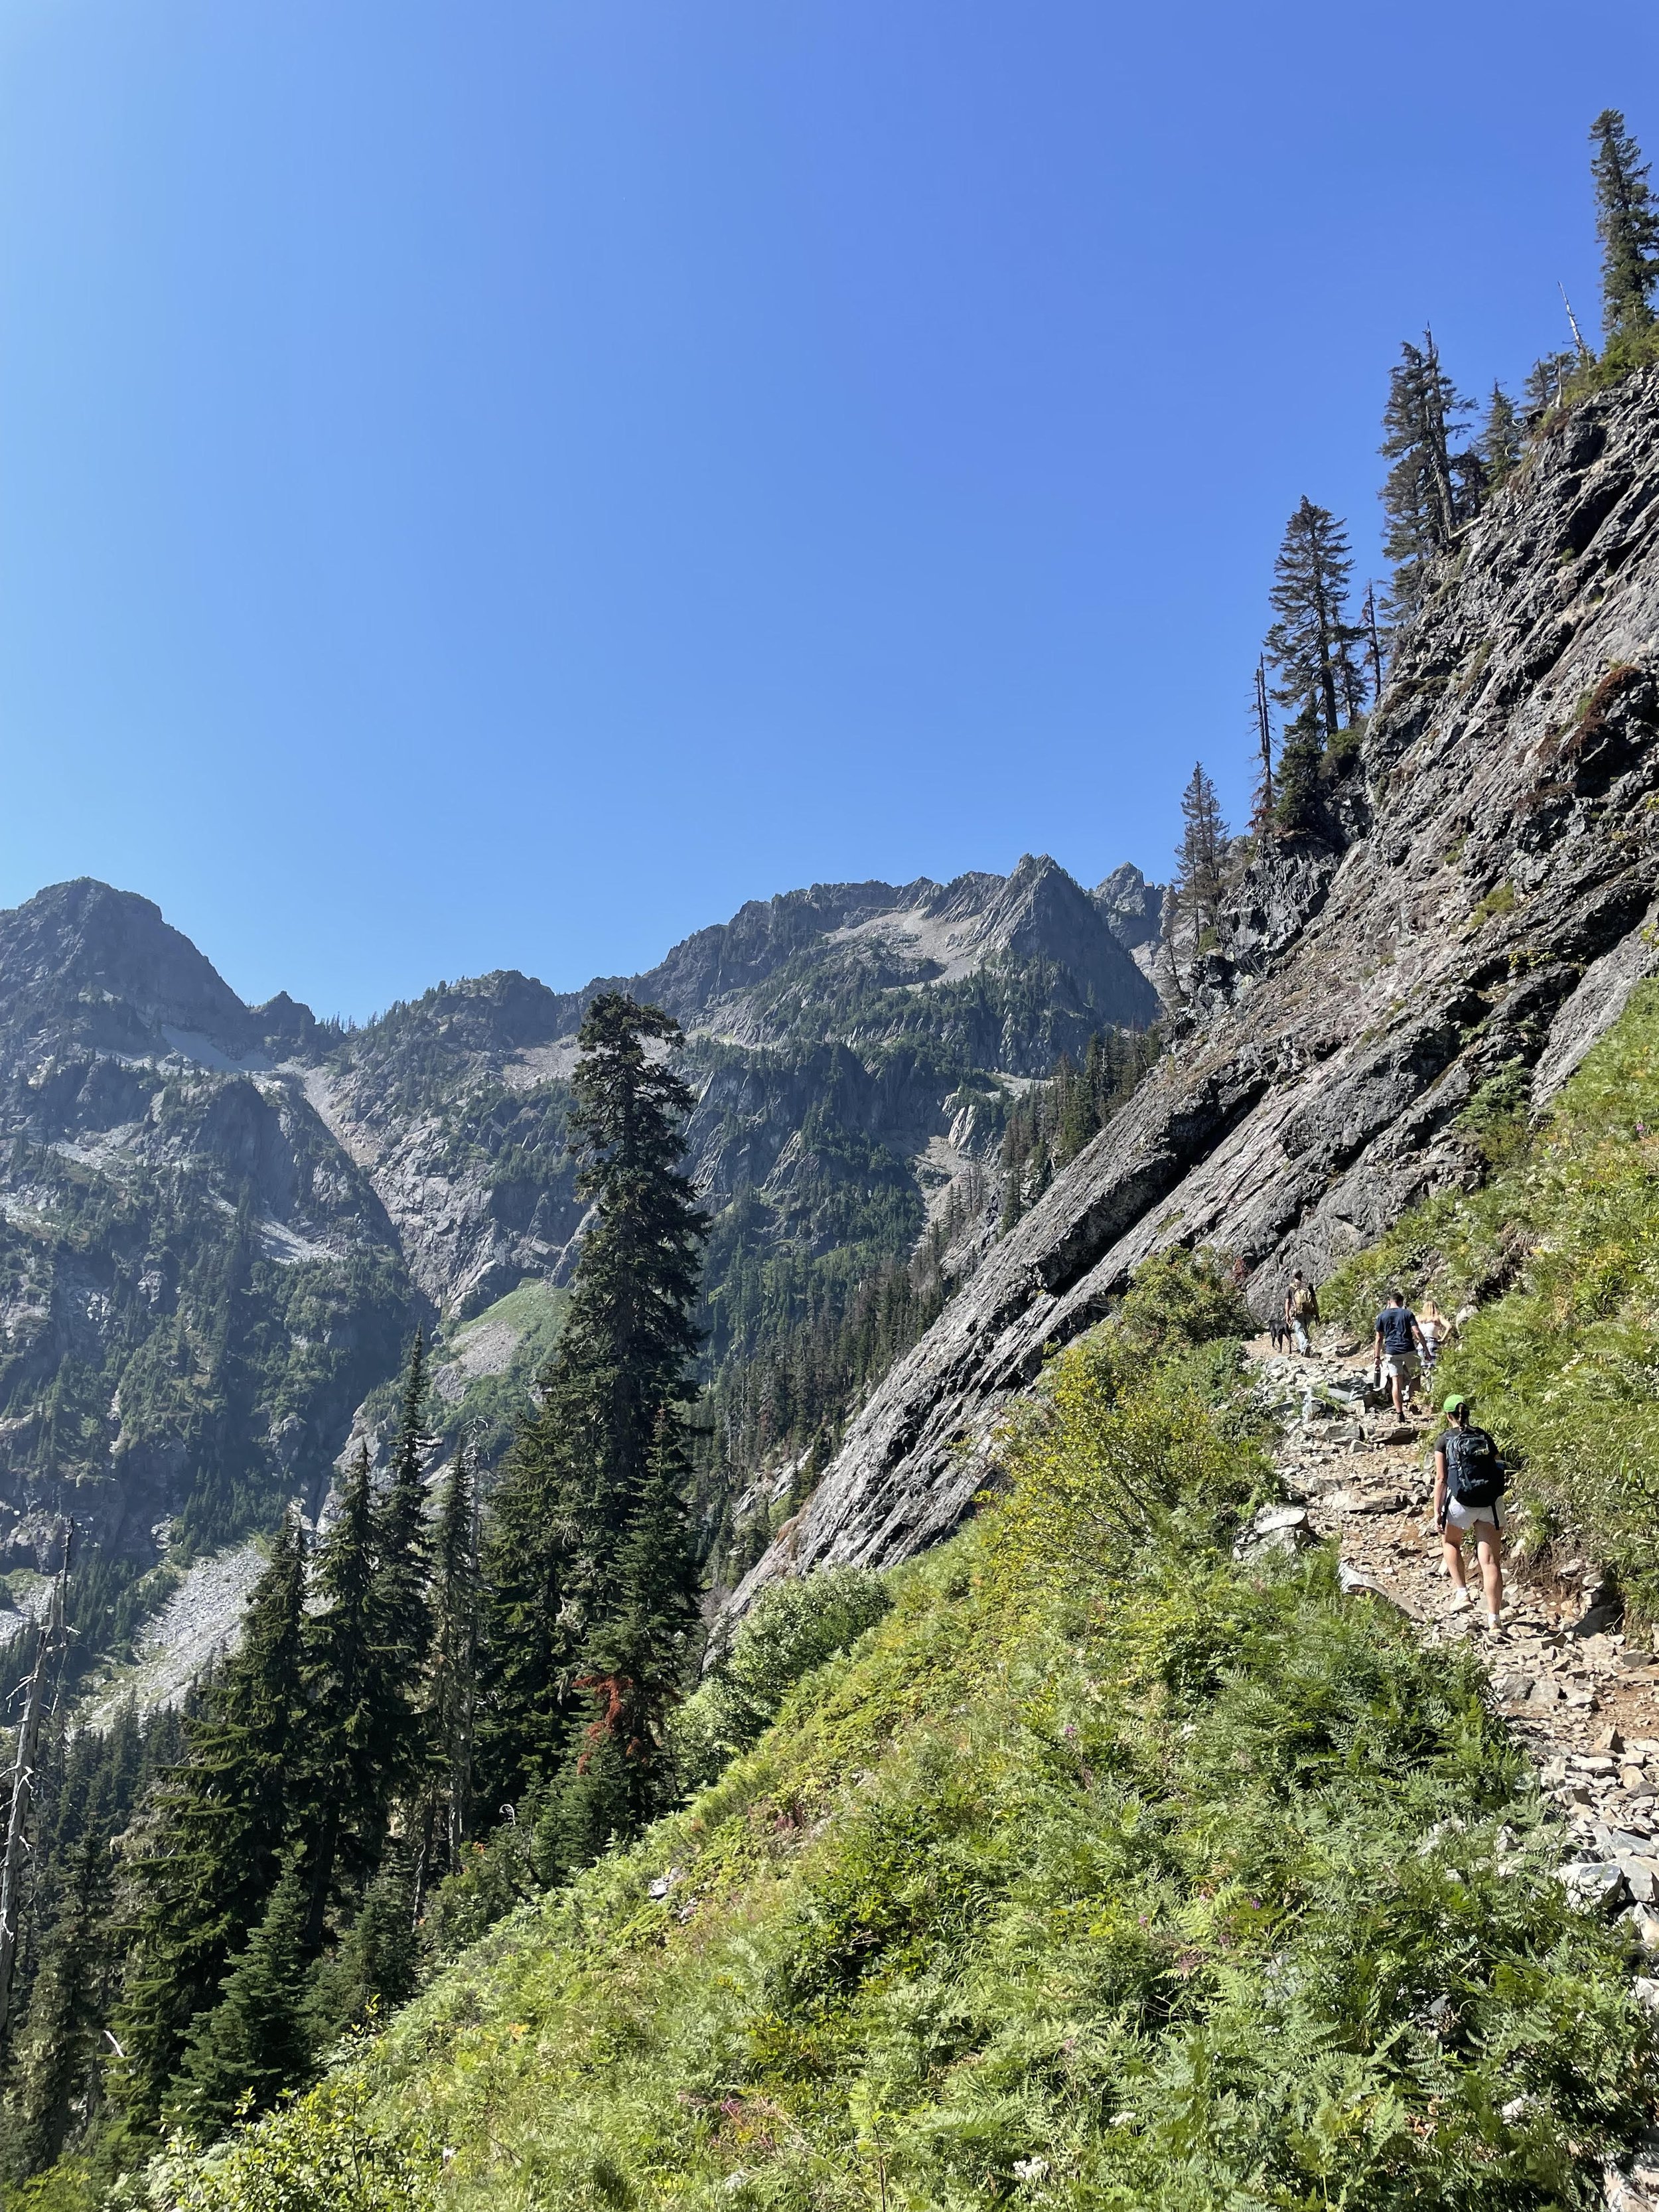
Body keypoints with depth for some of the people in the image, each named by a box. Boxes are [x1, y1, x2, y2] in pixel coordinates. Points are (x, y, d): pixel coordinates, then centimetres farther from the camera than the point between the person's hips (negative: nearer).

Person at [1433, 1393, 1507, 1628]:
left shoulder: (1445, 1441, 1)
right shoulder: (1485, 1438, 12)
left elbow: (1441, 1479, -5)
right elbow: (1500, 1474, 12)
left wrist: (1437, 1512, -2)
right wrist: (1498, 1517, 19)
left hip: (1461, 1503, -2)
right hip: (1490, 1503, 3)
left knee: (1450, 1542, 27)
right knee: (1490, 1560, 2)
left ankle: (1462, 1591, 16)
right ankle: (1494, 1618, -1)